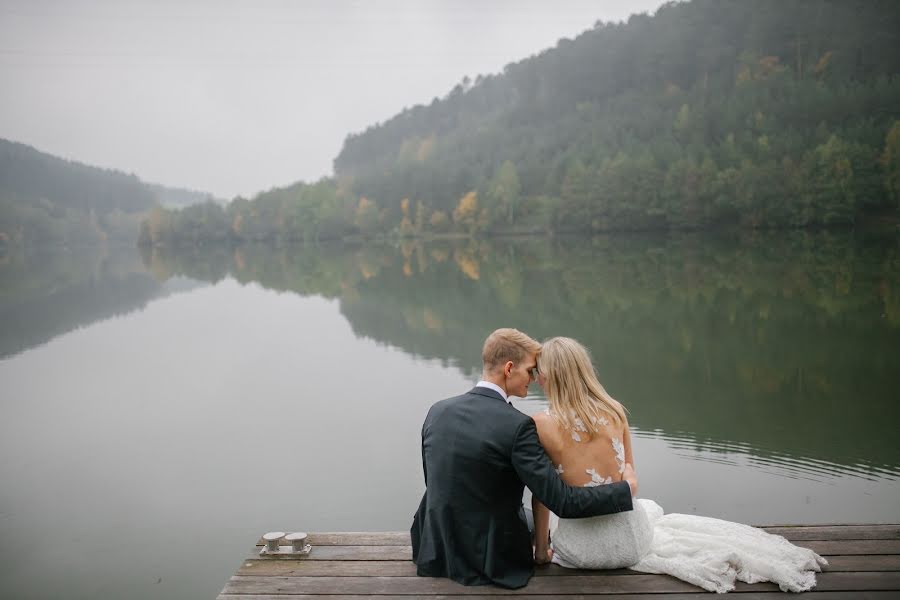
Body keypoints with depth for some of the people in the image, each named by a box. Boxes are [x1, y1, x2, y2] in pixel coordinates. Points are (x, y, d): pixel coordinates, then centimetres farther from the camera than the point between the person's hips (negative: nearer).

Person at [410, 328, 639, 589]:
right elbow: (562, 502, -21)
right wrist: (626, 488, -7)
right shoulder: (517, 426, -22)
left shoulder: (438, 411, -4)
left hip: (435, 549, 5)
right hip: (493, 560, -5)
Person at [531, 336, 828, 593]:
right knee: (650, 509, 37)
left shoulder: (540, 424, -18)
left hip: (580, 549, -2)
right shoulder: (614, 410, -6)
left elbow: (541, 495, -9)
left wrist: (542, 550, 4)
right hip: (628, 538, 3)